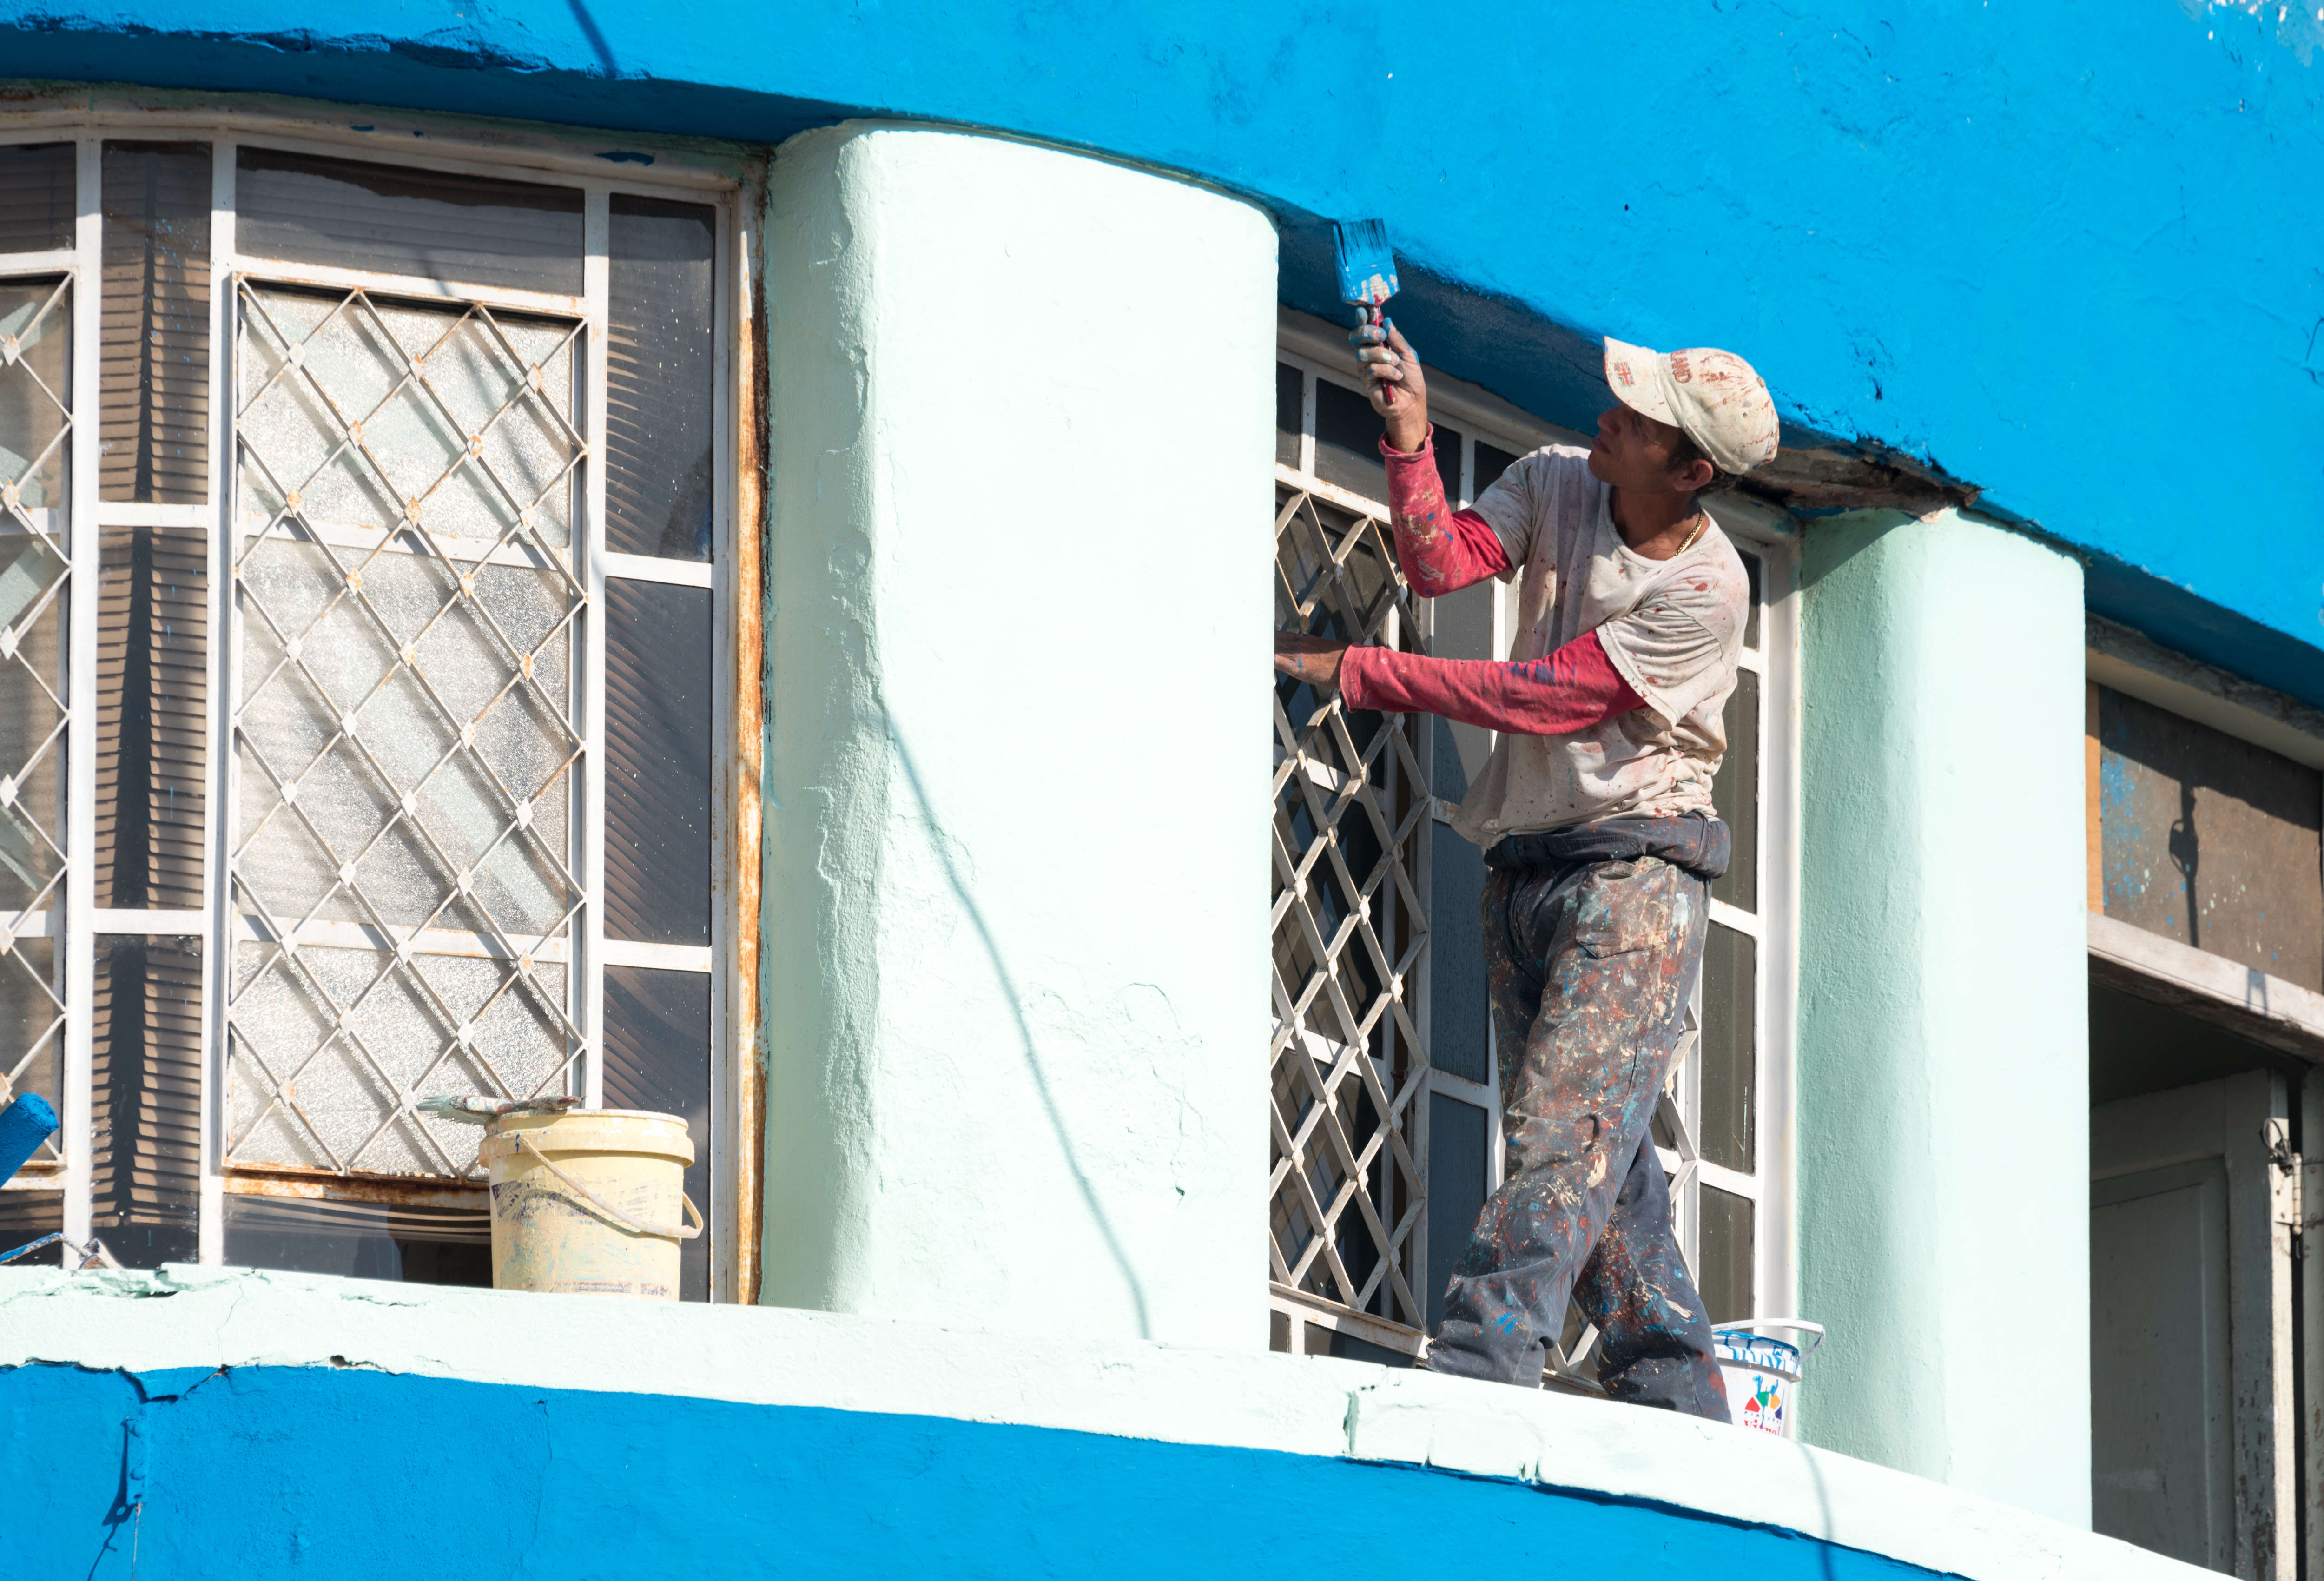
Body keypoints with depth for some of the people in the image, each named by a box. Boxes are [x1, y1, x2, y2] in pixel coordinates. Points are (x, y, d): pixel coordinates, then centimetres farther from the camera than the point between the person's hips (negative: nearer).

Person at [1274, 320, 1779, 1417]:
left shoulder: (1705, 591, -15)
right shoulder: (1555, 483, 5)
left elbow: (1539, 699, -17)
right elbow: (1441, 564, -8)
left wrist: (1350, 671, -14)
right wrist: (1409, 441, -22)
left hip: (1635, 864, -7)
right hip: (1524, 865, 7)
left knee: (1566, 1124, -19)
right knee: (1600, 1161, 4)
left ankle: (1474, 1371, -31)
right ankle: (1676, 1400, 6)